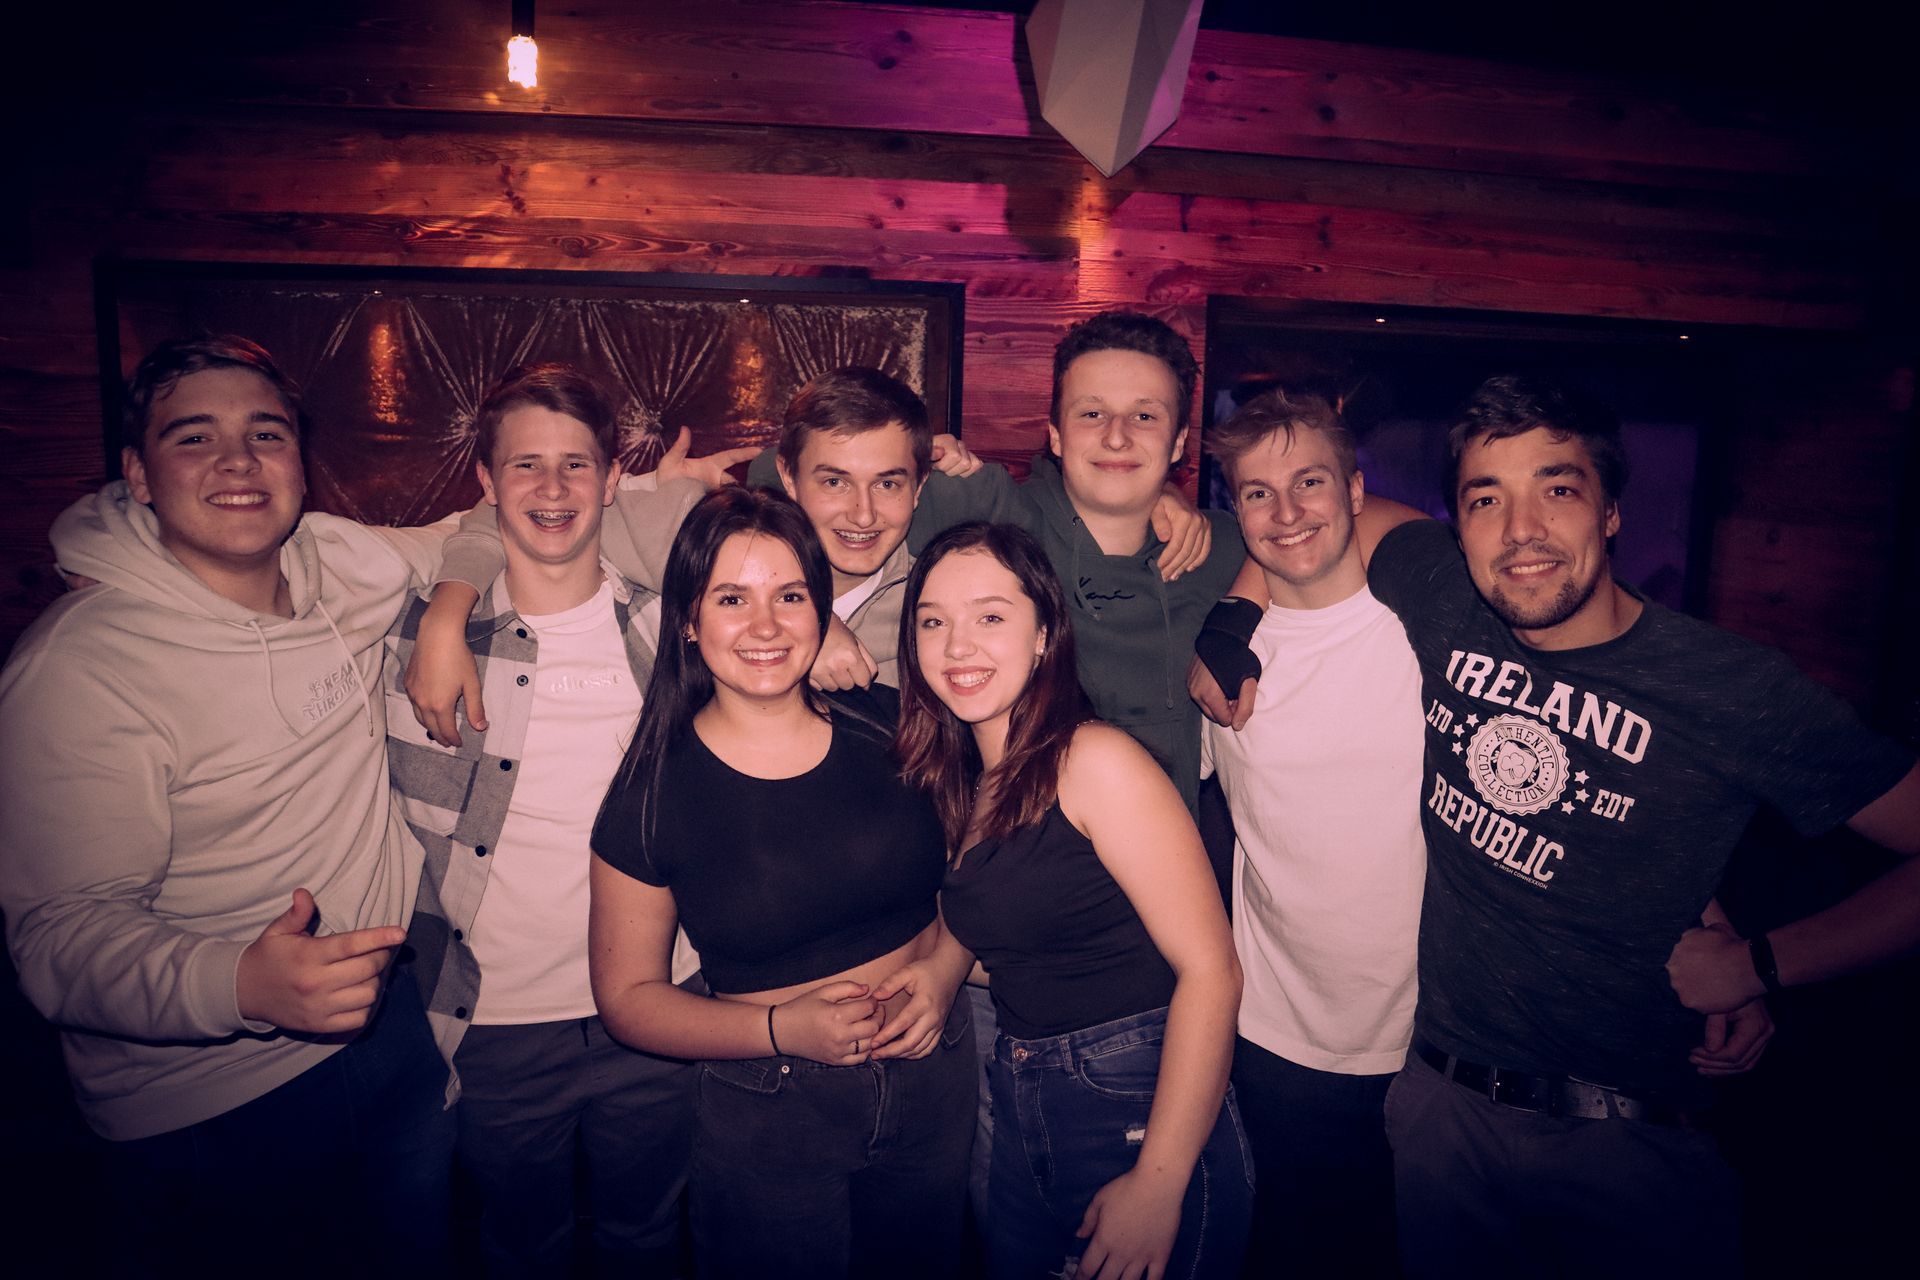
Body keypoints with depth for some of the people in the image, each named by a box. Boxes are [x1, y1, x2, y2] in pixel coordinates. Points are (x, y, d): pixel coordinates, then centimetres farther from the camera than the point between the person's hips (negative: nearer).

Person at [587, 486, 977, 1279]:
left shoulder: (890, 727, -8)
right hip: (766, 1122, -2)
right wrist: (785, 1028, -19)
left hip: (935, 1085, 3)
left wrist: (944, 968, -12)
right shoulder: (652, 792, -13)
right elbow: (628, 996, -6)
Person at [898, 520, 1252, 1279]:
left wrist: (1159, 1185, -22)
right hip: (1020, 1118, 7)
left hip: (1139, 1116, -7)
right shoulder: (955, 783, 5)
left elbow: (1210, 969, -20)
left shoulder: (1095, 761, -17)